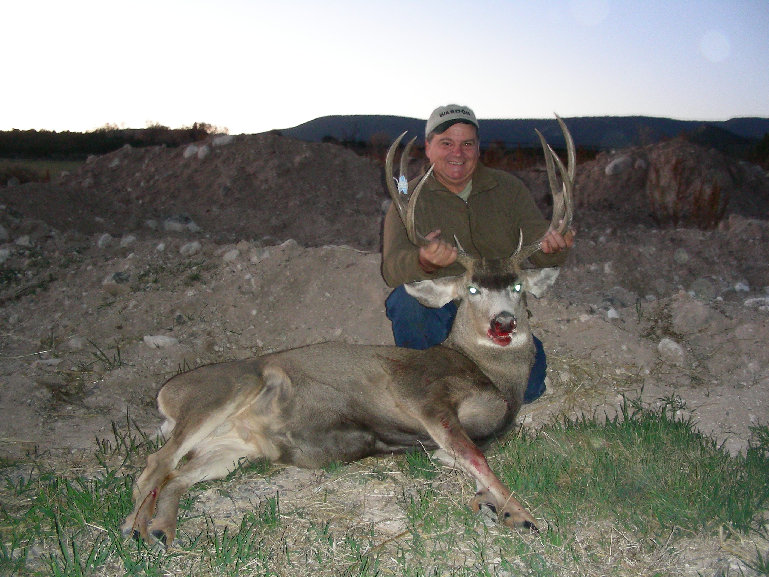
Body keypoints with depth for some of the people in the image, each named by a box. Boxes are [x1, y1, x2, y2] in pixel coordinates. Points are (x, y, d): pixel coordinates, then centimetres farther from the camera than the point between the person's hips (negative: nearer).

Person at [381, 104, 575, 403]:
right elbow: (393, 269, -19)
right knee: (407, 298, -34)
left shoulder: (508, 188, 4)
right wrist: (425, 260, -44)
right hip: (436, 317, -2)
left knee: (530, 383, -20)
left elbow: (540, 255, -3)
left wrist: (551, 245, -30)